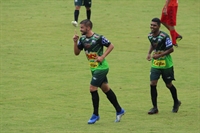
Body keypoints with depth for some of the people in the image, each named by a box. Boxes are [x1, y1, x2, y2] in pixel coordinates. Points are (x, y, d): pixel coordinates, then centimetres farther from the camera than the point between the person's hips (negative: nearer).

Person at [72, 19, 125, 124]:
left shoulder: (99, 38, -18)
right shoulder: (82, 39, 3)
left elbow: (111, 46, -10)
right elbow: (76, 52, 7)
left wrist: (102, 56, -18)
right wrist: (75, 42, -9)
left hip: (101, 67, -8)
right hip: (93, 68, 8)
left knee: (92, 88, -10)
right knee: (105, 89, 14)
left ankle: (95, 115, 1)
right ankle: (119, 110, 25)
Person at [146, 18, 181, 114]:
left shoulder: (164, 36, -22)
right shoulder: (150, 36, -2)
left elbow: (171, 49, -18)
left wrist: (159, 55, -25)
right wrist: (149, 53, 2)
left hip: (166, 65, -5)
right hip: (155, 64, 5)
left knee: (169, 85, 9)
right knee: (152, 84, -9)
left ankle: (176, 102, 36)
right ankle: (155, 107, -1)